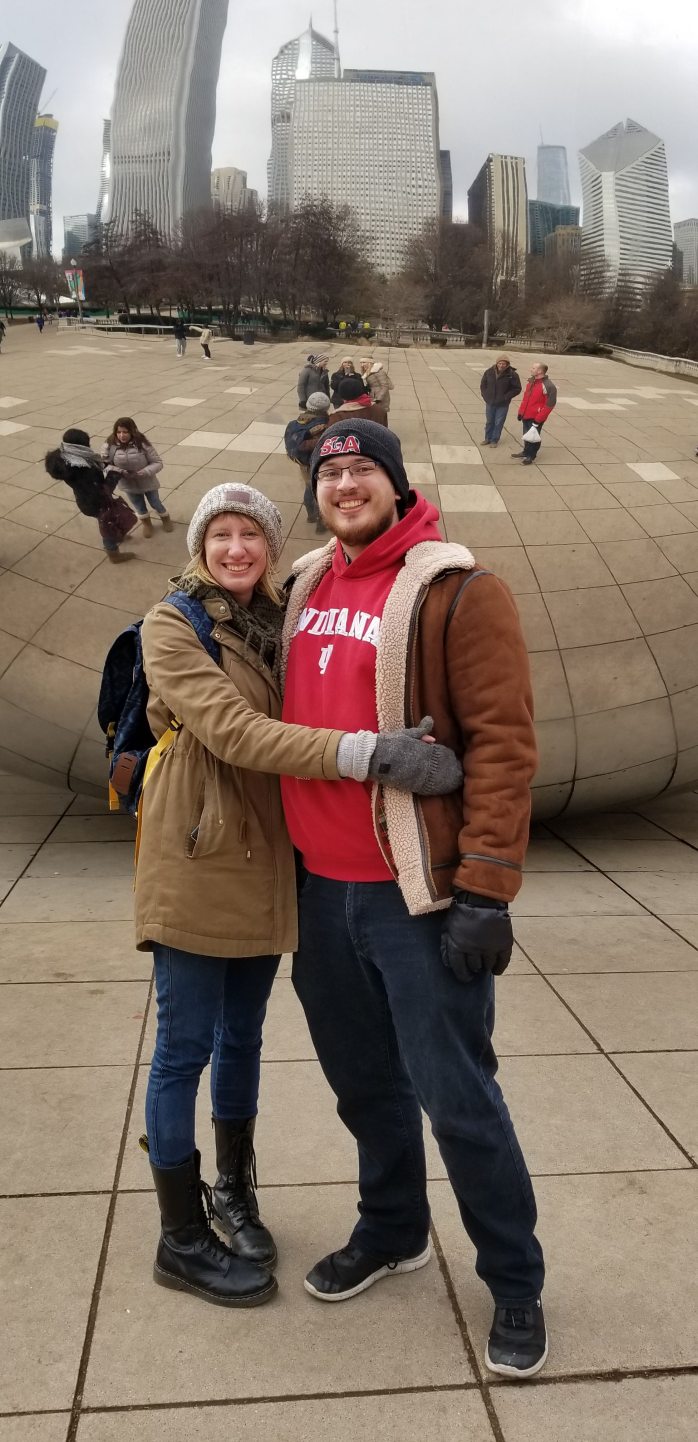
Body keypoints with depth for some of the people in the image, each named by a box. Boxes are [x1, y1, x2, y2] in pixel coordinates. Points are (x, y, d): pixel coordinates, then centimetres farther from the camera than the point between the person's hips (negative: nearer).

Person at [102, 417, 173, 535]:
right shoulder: (110, 445, -23)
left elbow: (157, 463, -21)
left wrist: (141, 473, -34)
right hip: (129, 484, 2)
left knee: (155, 503, 22)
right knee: (139, 507, 25)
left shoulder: (142, 443, -27)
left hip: (147, 481, -2)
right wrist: (119, 472, -29)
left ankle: (165, 518, 54)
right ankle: (146, 523, 55)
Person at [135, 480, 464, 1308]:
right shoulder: (172, 625, -10)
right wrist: (366, 753, -34)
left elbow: (297, 724, 11)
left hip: (266, 865, 6)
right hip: (196, 863, -6)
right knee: (186, 1047, 3)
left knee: (242, 1036, 18)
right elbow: (233, 731, -24)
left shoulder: (281, 623, 10)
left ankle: (233, 1192, 37)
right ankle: (181, 1239, 19)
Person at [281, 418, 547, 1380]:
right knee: (364, 1082, 19)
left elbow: (503, 744, -15)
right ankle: (392, 1233, 42)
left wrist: (485, 891, -20)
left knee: (456, 1095, 4)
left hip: (418, 893, -6)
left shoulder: (457, 590, -11)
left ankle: (515, 1284, 25)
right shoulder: (306, 587, 10)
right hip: (321, 889, 6)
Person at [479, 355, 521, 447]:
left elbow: (517, 389, -7)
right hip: (490, 402, 3)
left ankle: (495, 440, 19)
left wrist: (506, 397, -12)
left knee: (498, 423, 5)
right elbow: (483, 384, 9)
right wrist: (485, 396, 0)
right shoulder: (489, 372, -5)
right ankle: (488, 438, 31)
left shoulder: (512, 374, -14)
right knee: (489, 422, 16)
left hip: (503, 405, -3)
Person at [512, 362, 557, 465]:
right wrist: (521, 412, 12)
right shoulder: (531, 381, 7)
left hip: (536, 418, -8)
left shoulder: (548, 386, -20)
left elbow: (550, 404, -20)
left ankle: (531, 456, 18)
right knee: (526, 436, 20)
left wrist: (538, 419, -20)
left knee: (534, 437, 5)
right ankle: (526, 452, 36)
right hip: (526, 415, 8)